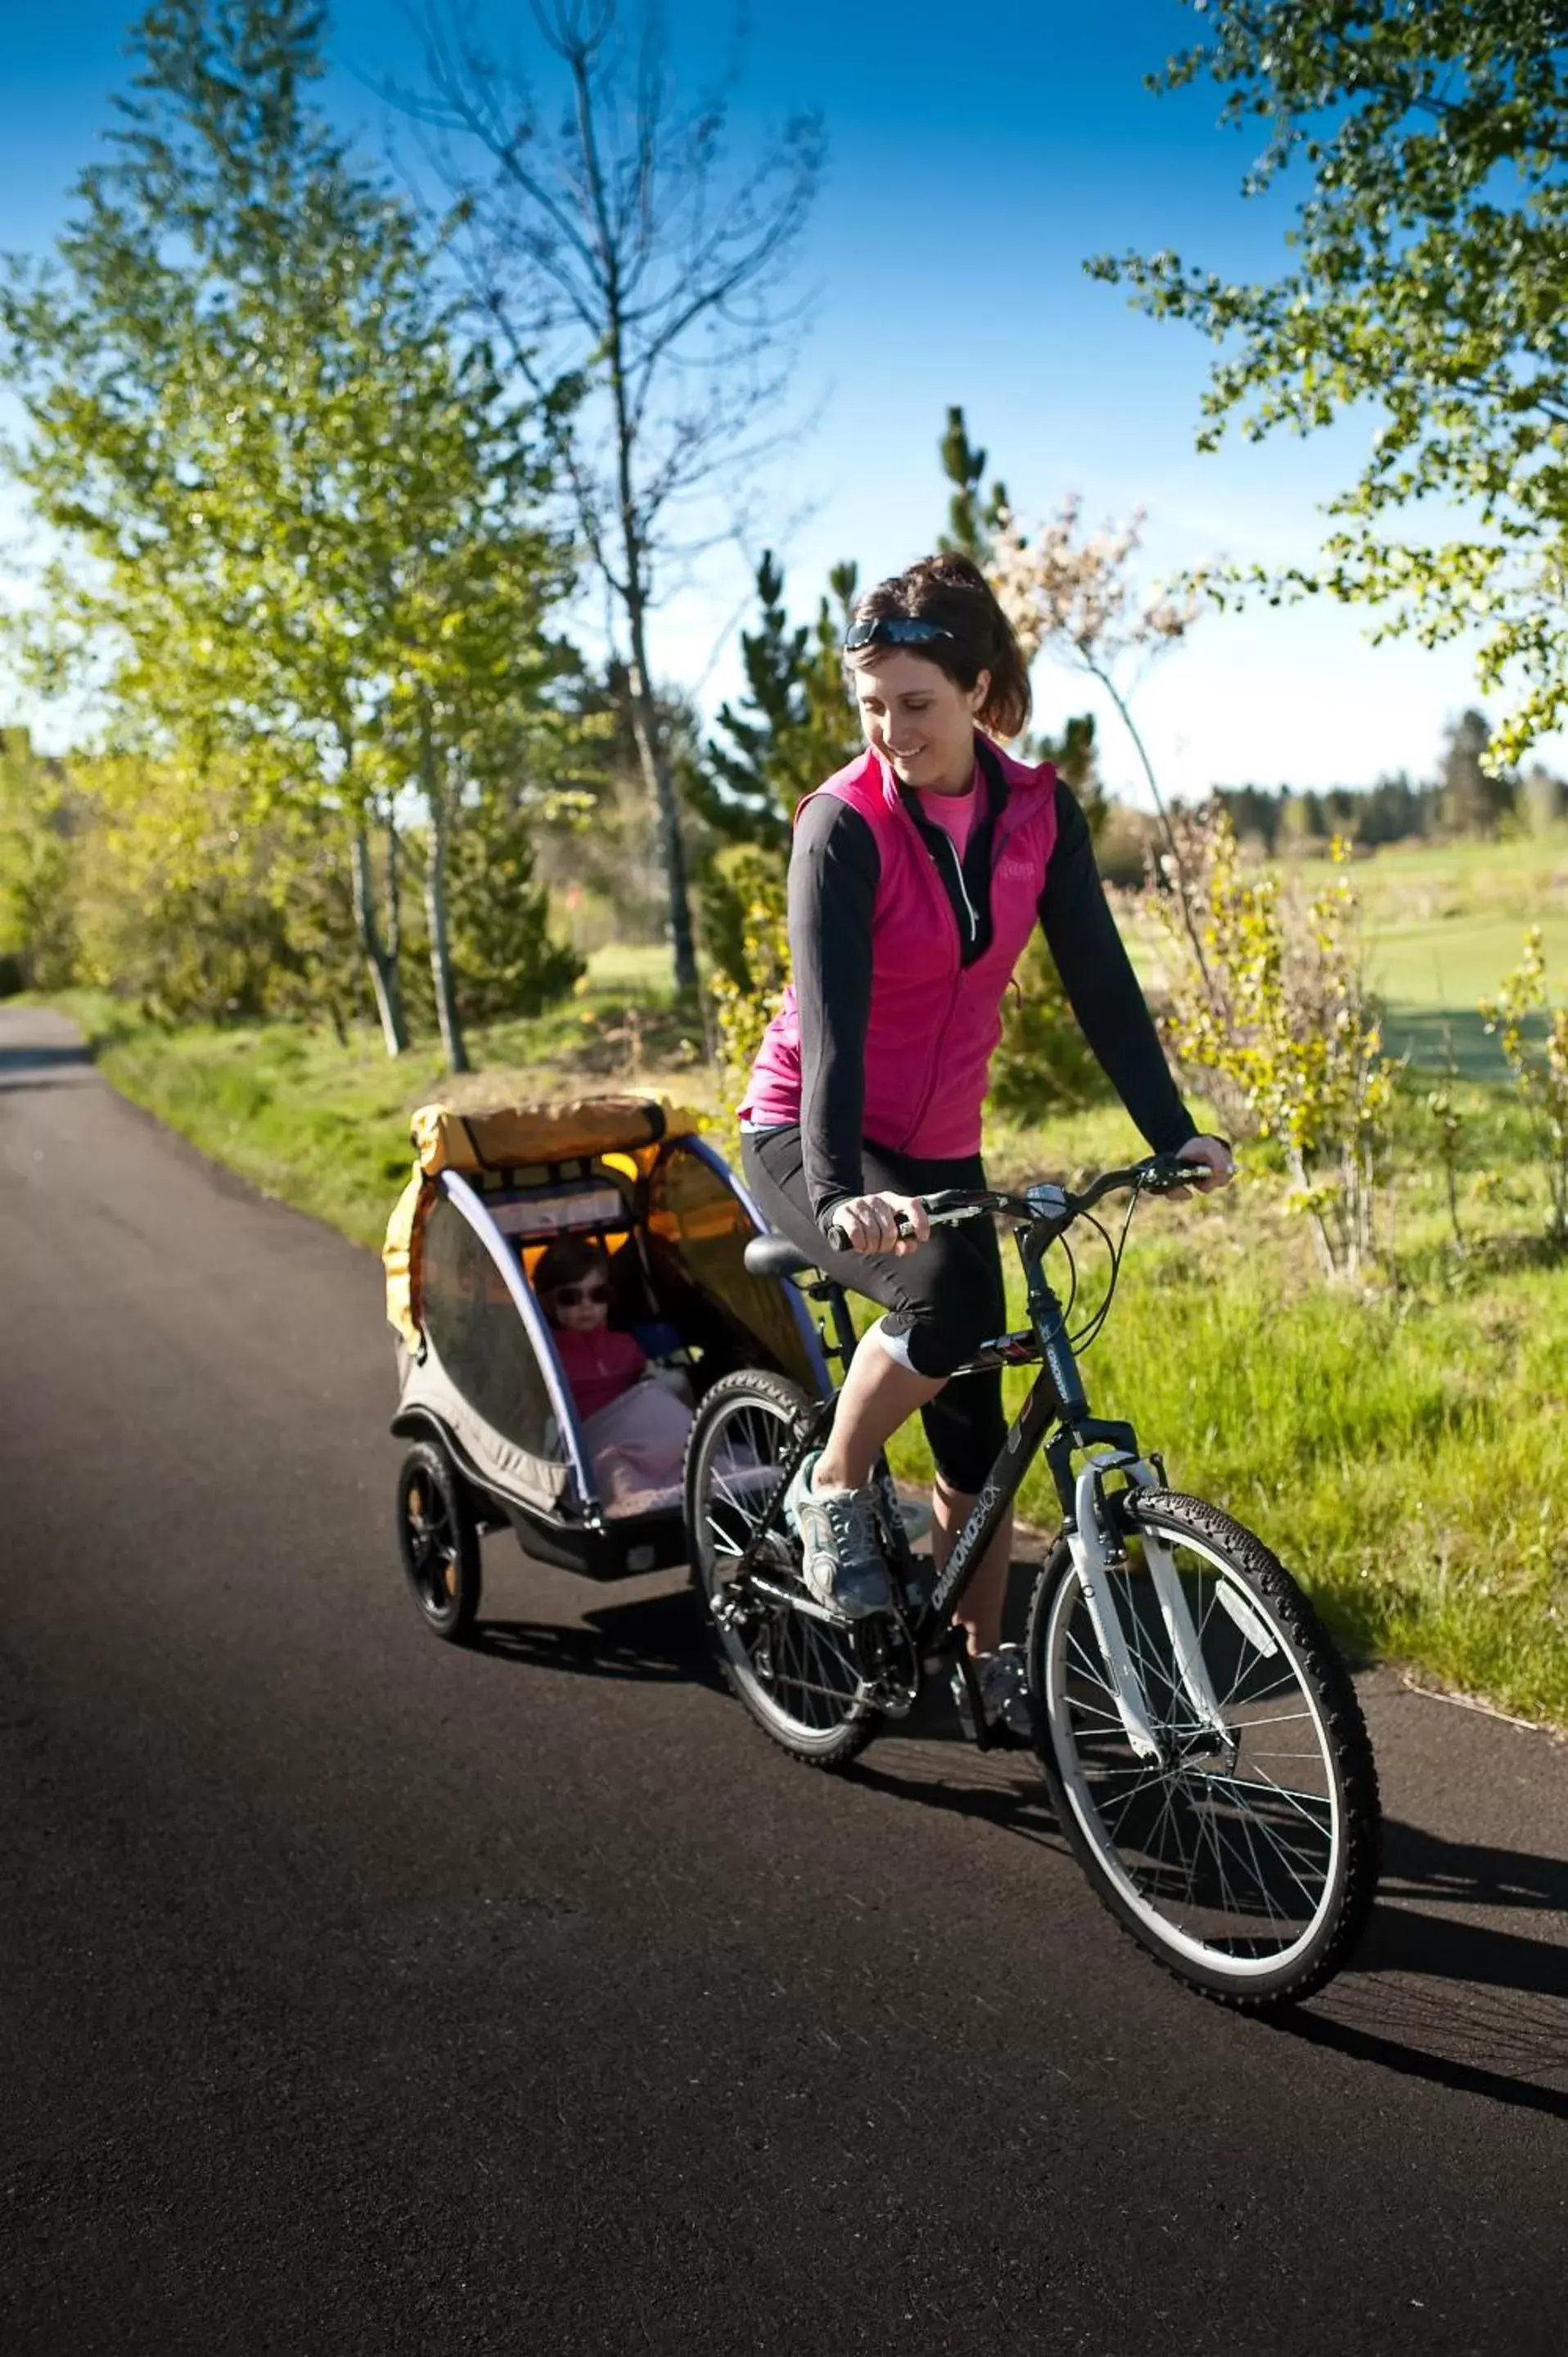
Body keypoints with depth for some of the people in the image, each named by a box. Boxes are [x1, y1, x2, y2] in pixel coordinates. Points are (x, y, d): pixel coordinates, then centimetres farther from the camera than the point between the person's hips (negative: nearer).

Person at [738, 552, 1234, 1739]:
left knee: (976, 1426, 6)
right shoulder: (844, 823, -19)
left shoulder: (1038, 812, -5)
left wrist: (1174, 1132, -16)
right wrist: (839, 1189, -42)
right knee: (948, 1296, -33)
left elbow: (1101, 980, -6)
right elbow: (830, 1015, -29)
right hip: (811, 1141, -5)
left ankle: (987, 1661, 25)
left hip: (938, 1145, 5)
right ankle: (833, 1489, -7)